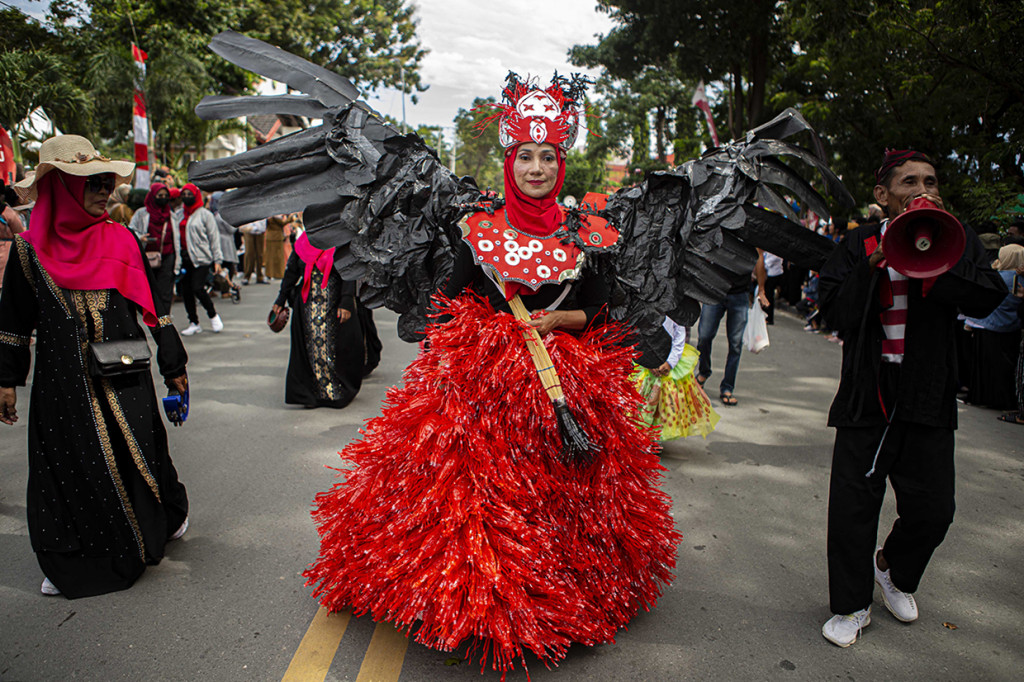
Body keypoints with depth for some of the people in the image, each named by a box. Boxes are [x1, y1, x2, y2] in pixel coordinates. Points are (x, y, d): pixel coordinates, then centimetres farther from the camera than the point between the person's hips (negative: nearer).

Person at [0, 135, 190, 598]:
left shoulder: (120, 240, 1)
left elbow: (153, 305, 5)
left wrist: (174, 364, 6)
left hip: (124, 374, 0)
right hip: (62, 381, 0)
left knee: (136, 454, 5)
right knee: (68, 466, 6)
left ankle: (168, 517, 31)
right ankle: (72, 562, 22)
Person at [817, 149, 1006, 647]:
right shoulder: (859, 245, 2)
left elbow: (987, 298, -11)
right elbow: (835, 312, -9)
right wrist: (876, 264, -18)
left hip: (928, 397, 2)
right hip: (866, 395, -1)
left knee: (932, 510, 8)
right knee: (852, 505, 2)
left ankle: (893, 570, 40)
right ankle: (851, 606, 22)